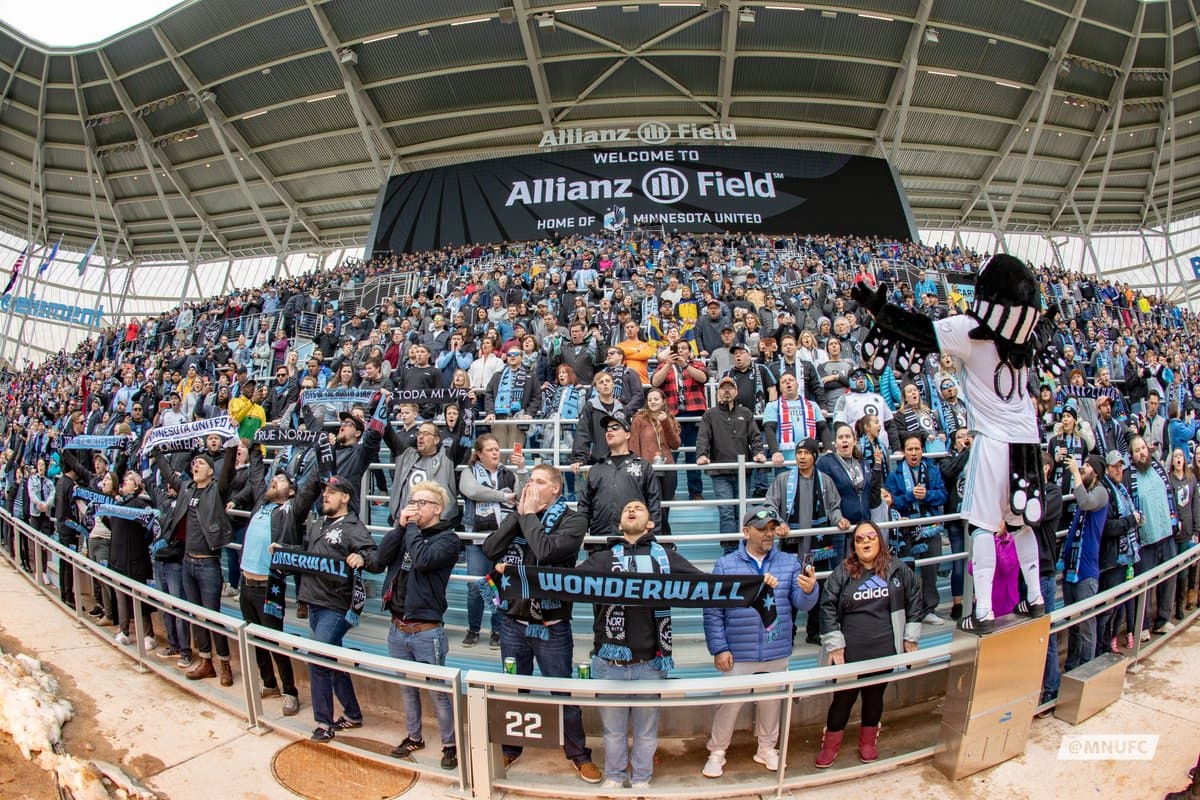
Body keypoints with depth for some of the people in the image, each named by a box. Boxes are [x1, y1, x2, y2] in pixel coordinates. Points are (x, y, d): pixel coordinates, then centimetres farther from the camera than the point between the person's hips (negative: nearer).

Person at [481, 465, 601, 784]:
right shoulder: (517, 515, 5)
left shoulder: (573, 520, -9)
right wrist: (519, 513, -11)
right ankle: (510, 748, 40)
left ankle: (579, 754, 29)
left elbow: (546, 550, -26)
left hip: (551, 625, -4)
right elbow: (489, 550, -7)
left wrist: (529, 514, -14)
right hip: (512, 621, 4)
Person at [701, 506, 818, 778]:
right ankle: (716, 753, 26)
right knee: (729, 704, 6)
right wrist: (719, 649, -10)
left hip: (777, 653, 3)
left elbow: (802, 604, -7)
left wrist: (809, 590, -29)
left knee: (771, 702, 18)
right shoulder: (726, 565, -6)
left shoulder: (790, 563, 2)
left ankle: (767, 748, 40)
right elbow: (712, 612, -6)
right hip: (738, 655, -2)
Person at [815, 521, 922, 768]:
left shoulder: (897, 569, -2)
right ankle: (830, 744, 27)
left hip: (885, 651, 2)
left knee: (875, 696, 18)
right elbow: (828, 607, -5)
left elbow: (915, 599, 9)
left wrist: (910, 638, 10)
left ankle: (868, 740, 41)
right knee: (843, 698, 7)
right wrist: (834, 645, -7)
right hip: (849, 653, -2)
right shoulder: (842, 573, -7)